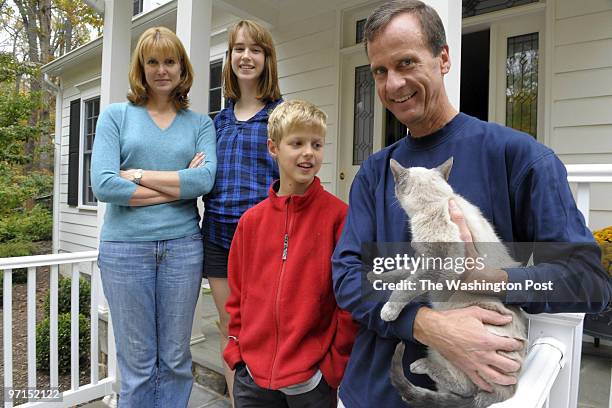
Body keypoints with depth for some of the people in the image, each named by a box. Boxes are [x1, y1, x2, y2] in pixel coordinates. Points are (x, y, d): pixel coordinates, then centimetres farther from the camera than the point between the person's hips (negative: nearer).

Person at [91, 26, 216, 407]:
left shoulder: (200, 124, 8)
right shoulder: (116, 115, 5)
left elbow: (205, 180, -9)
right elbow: (103, 185, -8)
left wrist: (140, 175, -9)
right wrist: (179, 186, -9)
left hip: (182, 246, 1)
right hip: (126, 247, -1)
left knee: (176, 358, 12)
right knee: (137, 362, 10)